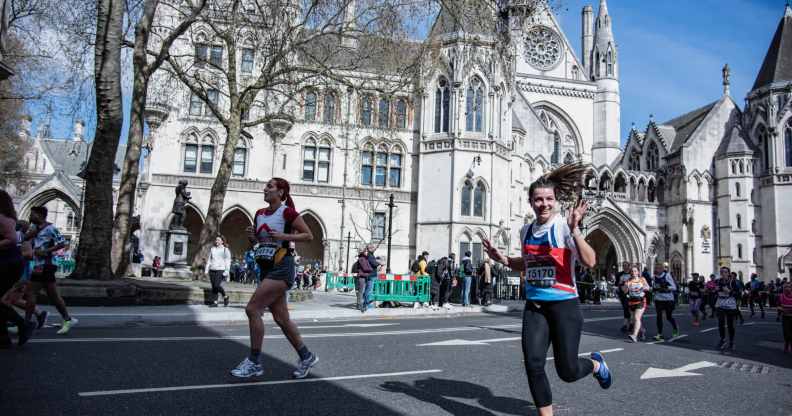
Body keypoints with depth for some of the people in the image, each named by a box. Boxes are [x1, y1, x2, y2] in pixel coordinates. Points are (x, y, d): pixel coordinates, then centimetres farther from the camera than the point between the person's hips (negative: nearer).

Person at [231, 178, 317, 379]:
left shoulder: (287, 212, -9)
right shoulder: (259, 214, 12)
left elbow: (309, 235, -8)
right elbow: (257, 241, 22)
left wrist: (283, 236, -18)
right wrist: (252, 237, 0)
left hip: (281, 268, -8)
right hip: (266, 269, 8)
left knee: (252, 309, -13)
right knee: (281, 318, 10)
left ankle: (254, 362, -1)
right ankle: (306, 357, 24)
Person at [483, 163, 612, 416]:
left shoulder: (564, 227, -12)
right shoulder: (526, 231, 7)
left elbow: (590, 262, -23)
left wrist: (574, 229, -33)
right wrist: (502, 259, 7)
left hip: (564, 305, -5)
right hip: (534, 307, 5)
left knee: (567, 371, 3)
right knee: (533, 366, -3)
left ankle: (596, 364, 39)